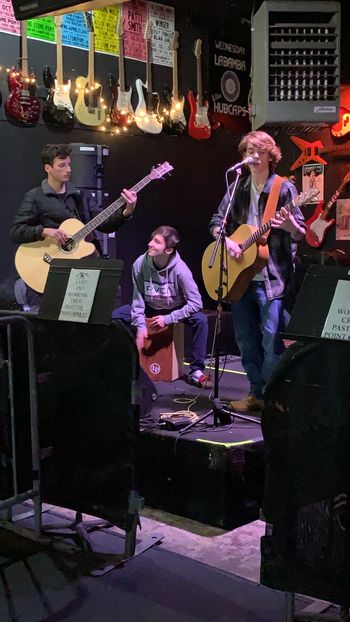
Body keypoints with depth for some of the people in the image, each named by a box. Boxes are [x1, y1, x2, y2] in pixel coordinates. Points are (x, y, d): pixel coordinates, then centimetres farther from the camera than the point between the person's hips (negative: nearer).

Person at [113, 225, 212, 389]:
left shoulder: (179, 269, -28)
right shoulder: (140, 264, -21)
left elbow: (196, 303, -28)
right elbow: (138, 299, -13)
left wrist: (168, 319, -28)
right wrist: (140, 327, -20)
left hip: (175, 310, -3)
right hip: (149, 308, 3)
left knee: (200, 319, -31)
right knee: (113, 317, -15)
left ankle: (196, 371, -19)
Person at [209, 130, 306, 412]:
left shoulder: (283, 188, -4)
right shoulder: (238, 188, 11)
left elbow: (301, 234, -6)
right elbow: (217, 222, 13)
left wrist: (290, 225, -29)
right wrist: (227, 241, -7)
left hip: (272, 277, -5)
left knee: (272, 340, -8)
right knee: (246, 340, 11)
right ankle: (255, 393, 24)